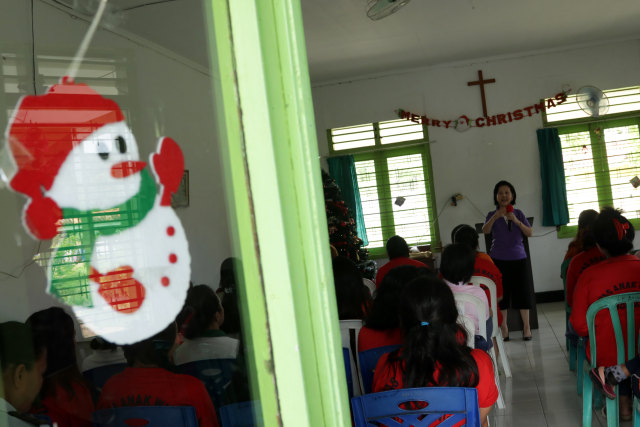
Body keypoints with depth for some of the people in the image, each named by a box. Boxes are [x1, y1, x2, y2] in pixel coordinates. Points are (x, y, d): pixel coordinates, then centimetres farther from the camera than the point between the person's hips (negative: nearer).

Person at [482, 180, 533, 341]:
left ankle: (526, 326, 15)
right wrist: (496, 216, -29)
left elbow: (530, 233, -2)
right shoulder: (492, 215, 2)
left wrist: (516, 221, -17)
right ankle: (504, 328, 10)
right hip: (499, 259, -1)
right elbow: (485, 231, -15)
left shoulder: (518, 213, 5)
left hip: (518, 258, 1)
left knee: (522, 292, 3)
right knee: (501, 294, 1)